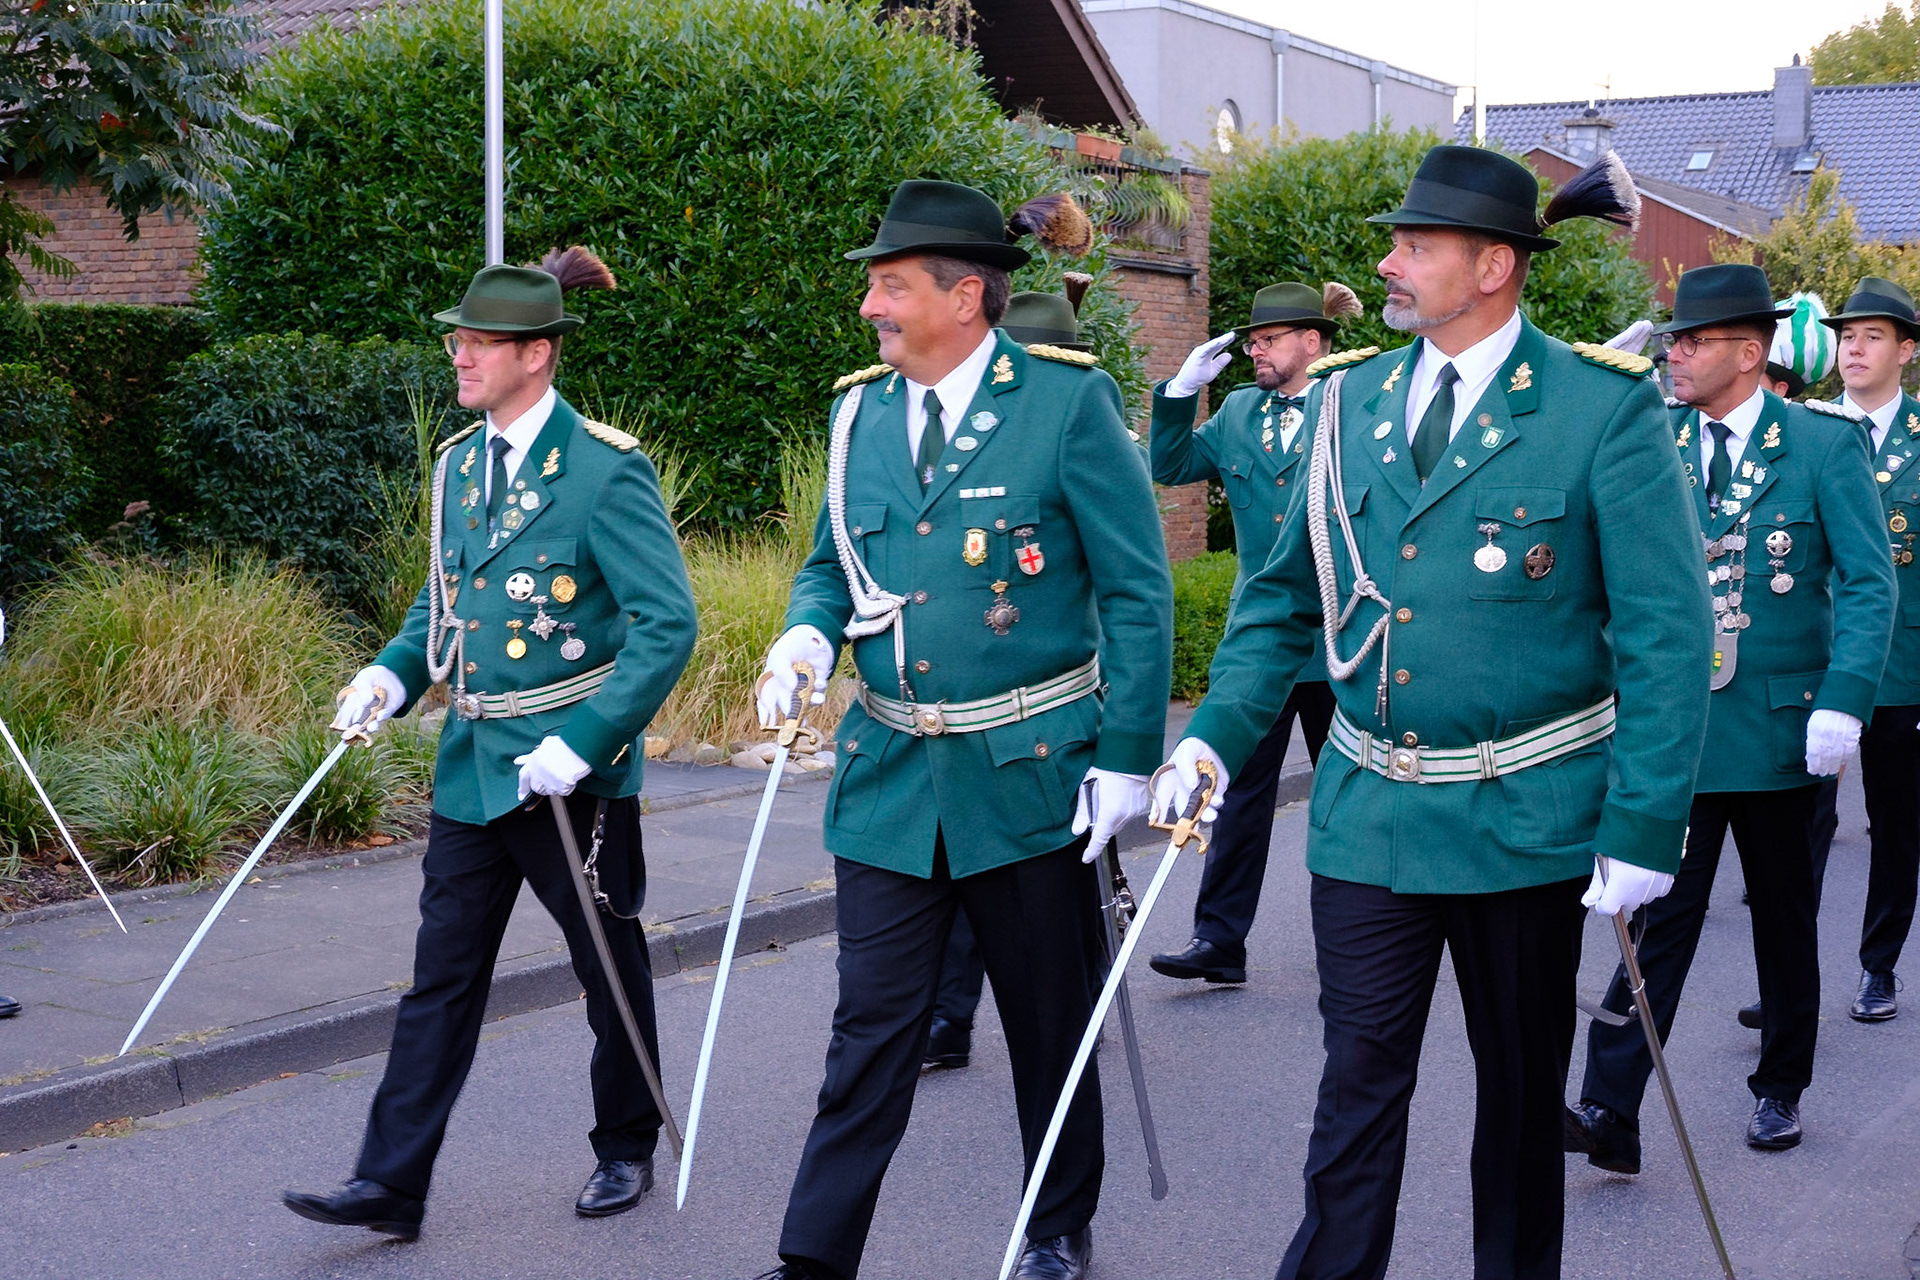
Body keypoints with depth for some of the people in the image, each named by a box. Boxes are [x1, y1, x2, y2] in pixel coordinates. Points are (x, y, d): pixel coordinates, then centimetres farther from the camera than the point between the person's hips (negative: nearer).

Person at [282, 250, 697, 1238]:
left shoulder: (604, 469, -15)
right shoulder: (460, 461, 7)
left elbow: (667, 625, -18)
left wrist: (582, 741, -23)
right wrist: (395, 673, 1)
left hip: (569, 765, -6)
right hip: (473, 759, 6)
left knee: (608, 969, 11)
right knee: (441, 977, 5)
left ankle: (626, 1149, 31)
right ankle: (391, 1184, 8)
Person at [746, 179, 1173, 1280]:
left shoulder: (1068, 401, -9)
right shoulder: (863, 410, 6)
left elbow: (1137, 592, -8)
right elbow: (834, 560, 17)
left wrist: (1127, 758, -12)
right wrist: (809, 632, -6)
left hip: (1030, 772, -3)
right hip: (892, 774, 3)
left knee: (1051, 1018, 12)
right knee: (873, 1024, 2)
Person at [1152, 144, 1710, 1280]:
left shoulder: (1605, 407, -9)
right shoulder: (1348, 404, 5)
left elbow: (1667, 631, -11)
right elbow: (1286, 596, 12)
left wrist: (1646, 825, -15)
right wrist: (1214, 737, 0)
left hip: (1525, 819, -3)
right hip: (1369, 813, 3)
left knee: (1522, 1086, 14)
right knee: (1359, 1081, 4)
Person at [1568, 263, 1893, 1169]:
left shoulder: (1823, 444, -5)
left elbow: (1868, 583, -8)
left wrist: (1843, 700, -18)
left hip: (1781, 726, -1)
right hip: (1674, 726, 1)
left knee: (1784, 920, 14)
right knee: (1660, 916, -4)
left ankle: (1779, 1090, 30)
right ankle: (1610, 1111, -8)